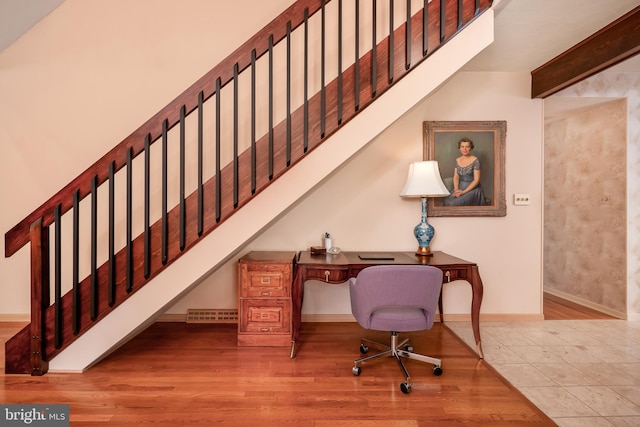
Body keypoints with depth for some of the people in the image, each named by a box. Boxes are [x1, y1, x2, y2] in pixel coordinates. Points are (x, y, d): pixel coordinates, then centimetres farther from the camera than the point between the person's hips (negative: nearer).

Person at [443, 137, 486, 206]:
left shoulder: (475, 160, -9)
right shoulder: (457, 160, 7)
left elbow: (476, 180, -13)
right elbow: (456, 177, 5)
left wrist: (464, 191, -20)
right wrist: (456, 190, -13)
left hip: (472, 189, -5)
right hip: (460, 187, 5)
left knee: (455, 203, -27)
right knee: (447, 202, -22)